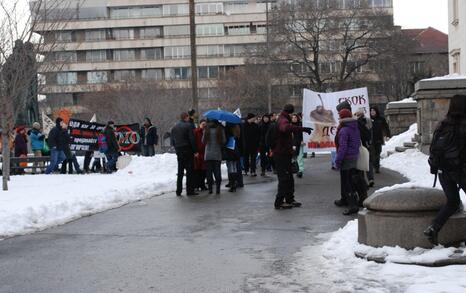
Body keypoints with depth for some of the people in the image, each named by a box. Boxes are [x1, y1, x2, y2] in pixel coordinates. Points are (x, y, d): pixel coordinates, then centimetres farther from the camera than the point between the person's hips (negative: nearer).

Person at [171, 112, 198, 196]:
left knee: (180, 172, 13)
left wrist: (177, 149, 16)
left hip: (179, 151, 6)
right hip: (188, 151, -6)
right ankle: (190, 190, -3)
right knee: (190, 171, -1)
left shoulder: (174, 127, 10)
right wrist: (195, 151, -8)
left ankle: (178, 191, 13)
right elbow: (192, 140, -13)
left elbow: (172, 141, 11)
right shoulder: (188, 126, -10)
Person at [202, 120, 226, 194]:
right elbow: (224, 141, -5)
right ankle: (217, 189, 1)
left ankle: (210, 188, 6)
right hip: (217, 155, -1)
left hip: (208, 155, 1)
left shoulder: (207, 130, -3)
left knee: (209, 172, 6)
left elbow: (203, 141, 3)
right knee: (217, 172, 4)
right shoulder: (220, 130, -6)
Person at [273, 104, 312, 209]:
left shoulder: (282, 120, 18)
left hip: (284, 154, 11)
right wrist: (302, 129, -46)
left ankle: (289, 200, 27)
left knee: (289, 178, 18)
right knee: (284, 178, -5)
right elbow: (287, 128, -42)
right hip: (282, 154, -11)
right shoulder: (283, 121, -18)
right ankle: (279, 202, 0)